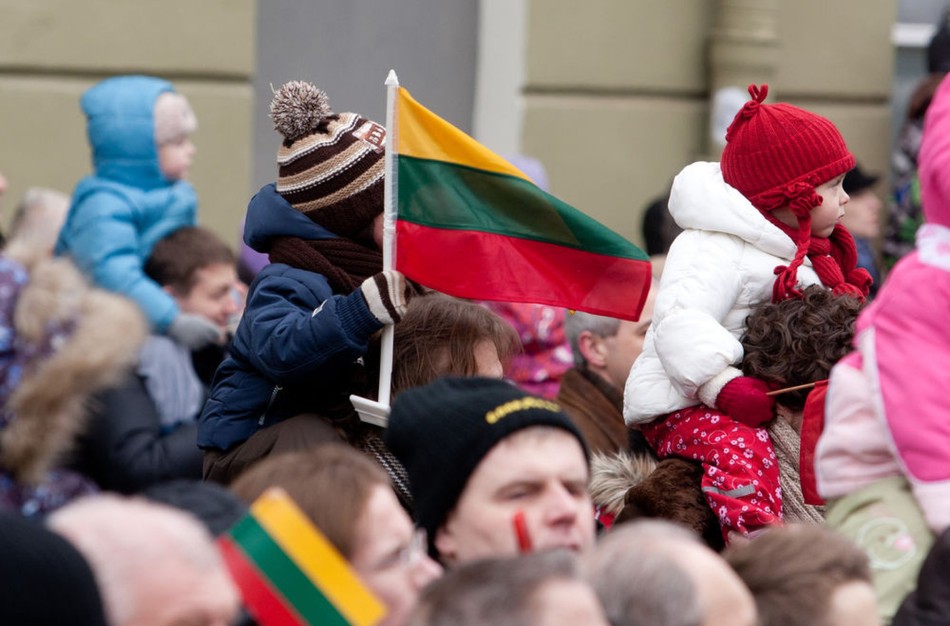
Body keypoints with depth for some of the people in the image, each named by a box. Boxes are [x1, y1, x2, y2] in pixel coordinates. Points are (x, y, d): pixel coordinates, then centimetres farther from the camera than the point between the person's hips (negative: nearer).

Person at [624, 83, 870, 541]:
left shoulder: (807, 256, 21)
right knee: (743, 448, -36)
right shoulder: (713, 249, -14)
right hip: (685, 406, -10)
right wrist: (723, 383, -39)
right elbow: (680, 322, -27)